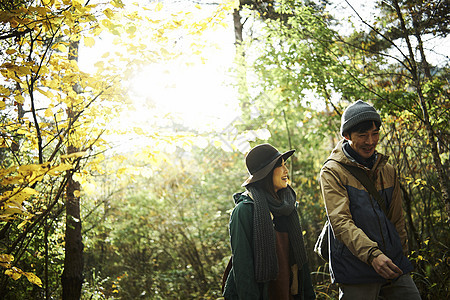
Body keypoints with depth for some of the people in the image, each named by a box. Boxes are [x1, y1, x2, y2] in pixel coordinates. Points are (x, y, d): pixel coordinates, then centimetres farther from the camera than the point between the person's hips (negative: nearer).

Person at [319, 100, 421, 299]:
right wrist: (372, 254, -29)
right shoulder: (332, 172, -6)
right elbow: (340, 221, -17)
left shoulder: (387, 170, 12)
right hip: (356, 271, -5)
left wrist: (401, 258, 17)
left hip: (393, 266, 5)